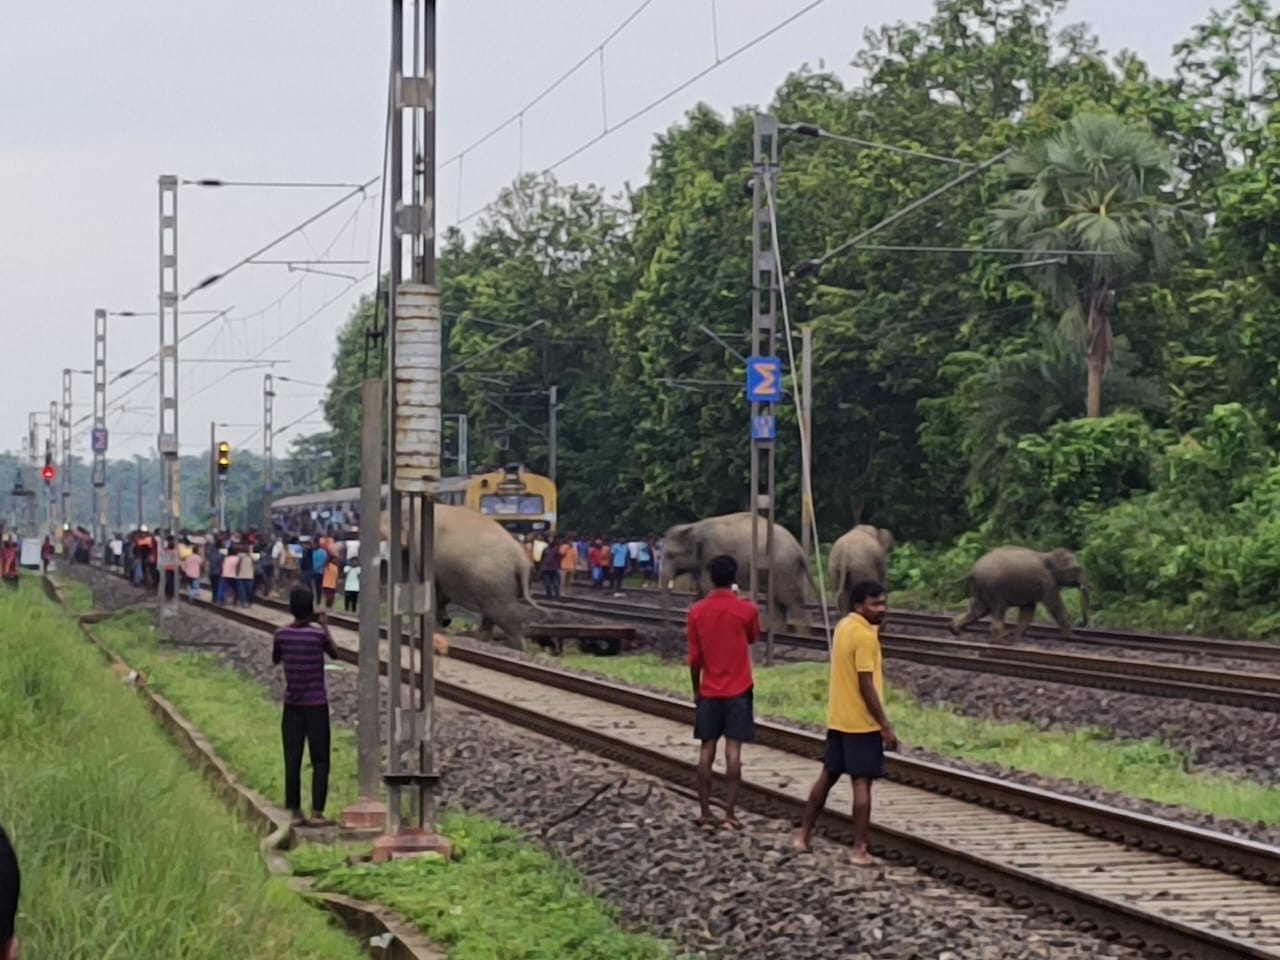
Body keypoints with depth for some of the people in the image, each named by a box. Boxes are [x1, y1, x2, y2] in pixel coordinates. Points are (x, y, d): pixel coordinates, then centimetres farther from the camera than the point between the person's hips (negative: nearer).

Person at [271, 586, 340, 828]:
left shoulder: (281, 635, -4)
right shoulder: (318, 633, -12)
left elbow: (275, 660, 13)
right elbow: (335, 654, 7)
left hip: (292, 706, 3)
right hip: (316, 706, -3)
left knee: (292, 762, 6)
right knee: (320, 762, 3)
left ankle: (295, 812, 6)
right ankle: (317, 813, -2)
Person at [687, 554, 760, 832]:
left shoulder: (697, 611, -4)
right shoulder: (746, 609, -8)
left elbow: (694, 657, 0)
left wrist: (696, 689, 13)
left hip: (709, 691, 2)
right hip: (739, 690, -2)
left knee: (707, 750, 6)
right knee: (733, 750, -1)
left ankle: (705, 814, 6)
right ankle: (729, 814, -4)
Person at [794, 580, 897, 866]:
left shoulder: (844, 627, 9)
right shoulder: (865, 636, -19)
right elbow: (867, 687, -21)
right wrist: (886, 726, -18)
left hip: (838, 719, 9)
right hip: (862, 723, -9)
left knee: (827, 776, 17)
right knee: (862, 783, -4)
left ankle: (803, 836, 23)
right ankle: (859, 850, -2)